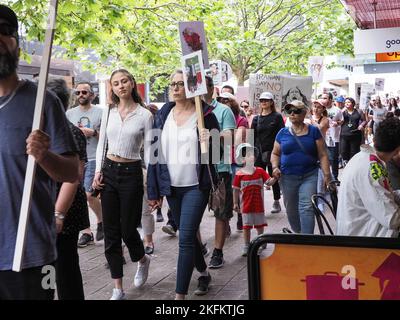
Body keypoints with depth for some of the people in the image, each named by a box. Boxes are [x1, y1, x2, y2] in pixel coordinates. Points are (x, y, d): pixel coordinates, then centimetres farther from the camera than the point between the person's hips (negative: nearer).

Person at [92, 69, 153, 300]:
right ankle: (118, 290, 15)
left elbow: (148, 151, -5)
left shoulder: (145, 115, -5)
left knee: (128, 228, 0)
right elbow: (101, 144, 11)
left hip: (131, 173, -4)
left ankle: (143, 259, 37)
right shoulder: (109, 112, 6)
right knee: (111, 232, 4)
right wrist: (98, 171, 1)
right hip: (109, 171, 4)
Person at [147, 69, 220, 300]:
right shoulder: (163, 115, 6)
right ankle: (204, 273, 40)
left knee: (186, 238, -9)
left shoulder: (206, 115, -4)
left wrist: (209, 143, -21)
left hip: (196, 186, -4)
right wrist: (154, 191, 4)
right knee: (188, 235, 17)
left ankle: (180, 294, -3)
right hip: (171, 186, 4)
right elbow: (155, 152, 6)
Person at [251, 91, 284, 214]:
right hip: (259, 152, 3)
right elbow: (253, 136, 10)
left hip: (273, 152, -3)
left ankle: (276, 203, 19)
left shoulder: (277, 117, 1)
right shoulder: (256, 119, 11)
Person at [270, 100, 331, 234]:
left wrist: (327, 175, -8)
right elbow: (275, 153, 14)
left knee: (307, 208, -13)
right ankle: (298, 234, 32)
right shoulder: (283, 133, 7)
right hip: (288, 177, 3)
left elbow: (322, 155, 0)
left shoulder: (313, 131, 2)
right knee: (291, 210, 11)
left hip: (309, 176, -2)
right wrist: (275, 167, -6)